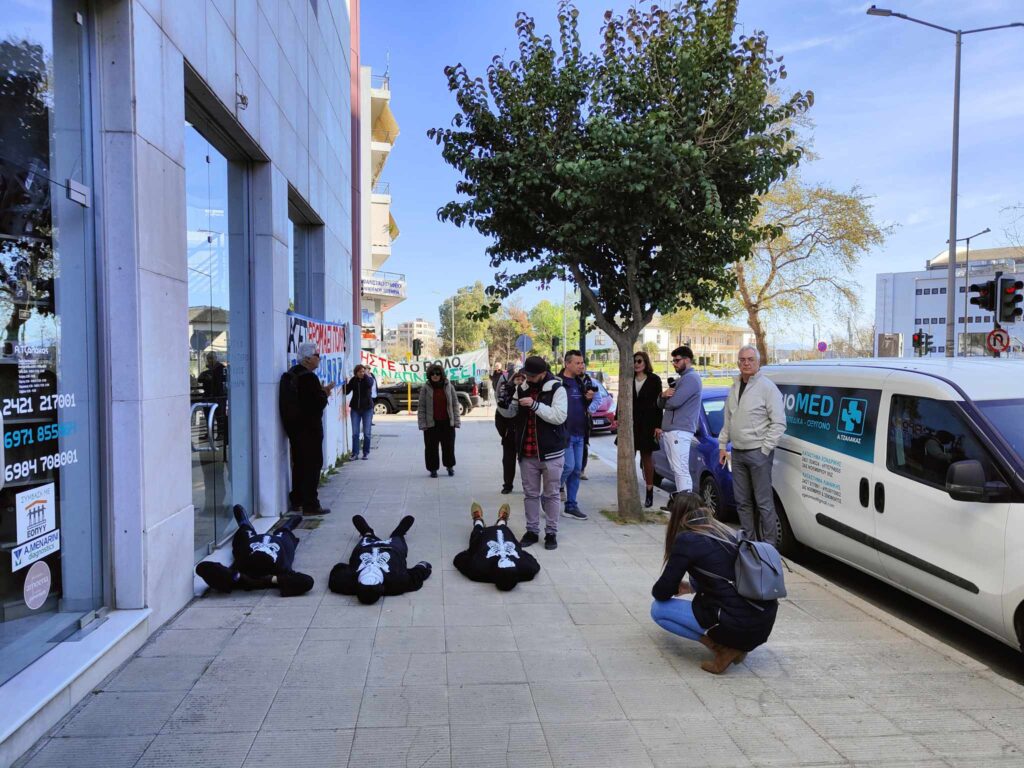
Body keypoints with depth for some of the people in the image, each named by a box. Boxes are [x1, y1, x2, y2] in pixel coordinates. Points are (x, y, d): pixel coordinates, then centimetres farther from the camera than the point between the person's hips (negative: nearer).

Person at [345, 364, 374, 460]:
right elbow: (346, 391, -2)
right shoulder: (353, 380, 3)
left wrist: (365, 375, -17)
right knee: (355, 433, -1)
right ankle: (355, 453, 5)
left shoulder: (369, 379, -2)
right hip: (355, 409, 2)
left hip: (367, 409, -2)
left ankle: (366, 453, 11)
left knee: (366, 433, 1)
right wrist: (345, 383, -17)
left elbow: (369, 384, -26)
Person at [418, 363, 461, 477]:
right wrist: (422, 423, -9)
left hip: (447, 422, 1)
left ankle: (450, 466, 30)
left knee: (449, 445, 10)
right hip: (431, 423, -1)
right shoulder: (425, 388, -2)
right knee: (431, 447, 4)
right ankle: (433, 469, 18)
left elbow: (455, 404, 6)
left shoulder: (449, 386, 3)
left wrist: (456, 420, 0)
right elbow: (421, 407, -2)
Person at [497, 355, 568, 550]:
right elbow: (510, 413, 8)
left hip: (551, 453, -4)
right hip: (526, 454, 4)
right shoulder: (522, 388, 6)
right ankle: (532, 531, 24)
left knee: (551, 495, 8)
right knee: (530, 494, 13)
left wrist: (535, 405, -28)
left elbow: (559, 416, -20)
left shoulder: (556, 389, -9)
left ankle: (551, 533, 19)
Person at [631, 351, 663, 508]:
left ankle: (649, 493, 12)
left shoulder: (654, 380, 0)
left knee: (647, 457, 5)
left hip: (647, 424, -2)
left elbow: (658, 404, -3)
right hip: (630, 424, 3)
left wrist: (658, 426, -8)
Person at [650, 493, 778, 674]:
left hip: (737, 624, -7)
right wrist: (692, 587, 46)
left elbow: (663, 592, -1)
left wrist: (655, 590, 22)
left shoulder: (686, 540, -6)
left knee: (658, 609, 8)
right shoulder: (726, 532, 14)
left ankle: (721, 647, -4)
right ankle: (737, 643, 15)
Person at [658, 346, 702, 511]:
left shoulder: (691, 378, -9)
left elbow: (674, 402, -20)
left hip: (680, 431, -10)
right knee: (676, 470, 11)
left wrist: (666, 399, 4)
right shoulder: (681, 379, 23)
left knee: (681, 470, -11)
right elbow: (661, 404, 17)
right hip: (668, 431, 10)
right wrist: (664, 395, -8)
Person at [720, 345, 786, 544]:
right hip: (737, 453, 7)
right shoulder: (734, 388, 13)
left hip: (758, 453, -7)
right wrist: (723, 445, 16)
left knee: (763, 502, -4)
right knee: (742, 501, 12)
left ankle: (769, 545, 4)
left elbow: (779, 423, -11)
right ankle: (749, 541, 23)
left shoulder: (767, 387, -9)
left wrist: (765, 449, -13)